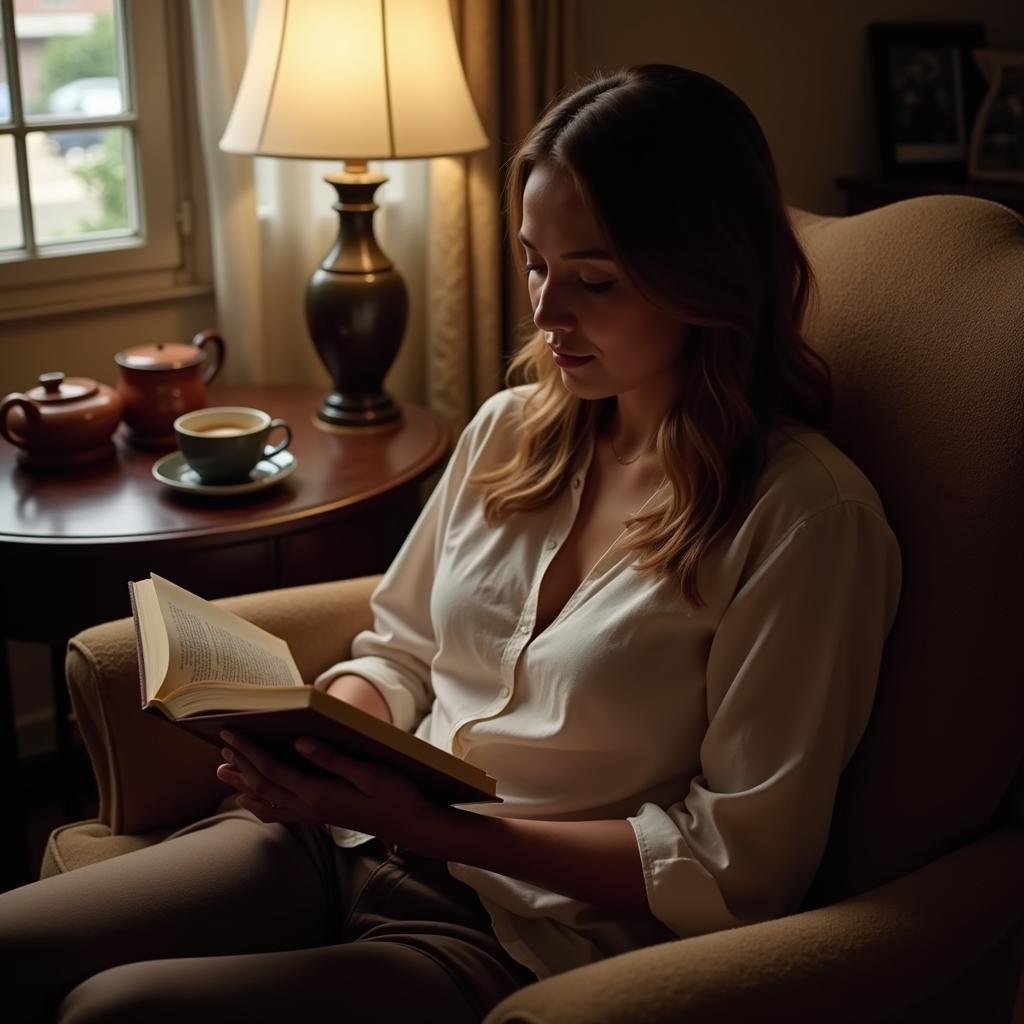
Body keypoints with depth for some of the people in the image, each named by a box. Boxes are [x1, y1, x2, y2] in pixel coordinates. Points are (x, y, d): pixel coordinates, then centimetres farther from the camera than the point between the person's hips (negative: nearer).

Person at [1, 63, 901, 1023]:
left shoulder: (806, 514, -14)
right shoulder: (510, 429, 6)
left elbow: (739, 866, -13)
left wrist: (436, 825, -18)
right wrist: (322, 734, -7)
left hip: (535, 931, -6)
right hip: (345, 842, 6)